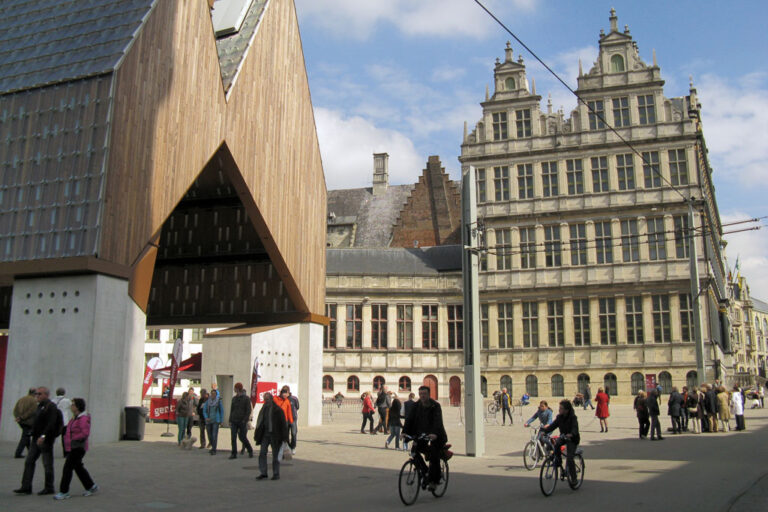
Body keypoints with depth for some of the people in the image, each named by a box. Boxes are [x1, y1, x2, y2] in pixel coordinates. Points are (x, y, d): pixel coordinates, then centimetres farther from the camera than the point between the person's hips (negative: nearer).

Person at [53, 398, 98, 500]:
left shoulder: (83, 418, -17)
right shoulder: (74, 417, 14)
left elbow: (85, 433, -24)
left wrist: (73, 439, -20)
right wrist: (65, 437, 12)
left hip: (78, 447, -10)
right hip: (72, 447, 10)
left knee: (67, 468, -8)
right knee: (78, 467, 15)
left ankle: (64, 492, 0)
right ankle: (91, 486, 25)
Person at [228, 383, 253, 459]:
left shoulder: (246, 398, -4)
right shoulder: (234, 398, 12)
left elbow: (248, 410, -7)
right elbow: (231, 410, 16)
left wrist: (245, 420, -15)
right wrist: (230, 420, 9)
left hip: (242, 421, -5)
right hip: (234, 421, 5)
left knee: (243, 437, 1)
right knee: (233, 438, -3)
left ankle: (250, 450, 21)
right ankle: (234, 454, 4)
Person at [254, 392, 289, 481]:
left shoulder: (278, 409, -10)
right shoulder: (264, 409, 8)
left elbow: (283, 423, -10)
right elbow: (260, 422, 14)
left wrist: (284, 437, -13)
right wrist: (257, 435, 11)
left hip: (275, 435, -5)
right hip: (265, 434, 5)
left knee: (275, 455, 2)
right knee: (262, 453, -3)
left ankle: (276, 474, 12)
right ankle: (263, 473, 2)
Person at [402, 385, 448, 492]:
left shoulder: (435, 406, -12)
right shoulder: (416, 406, 1)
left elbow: (437, 421, -26)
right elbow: (409, 419, -7)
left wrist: (434, 433, -43)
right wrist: (404, 432, -22)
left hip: (435, 436, -4)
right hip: (421, 435, 4)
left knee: (434, 457, -12)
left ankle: (434, 481, 3)